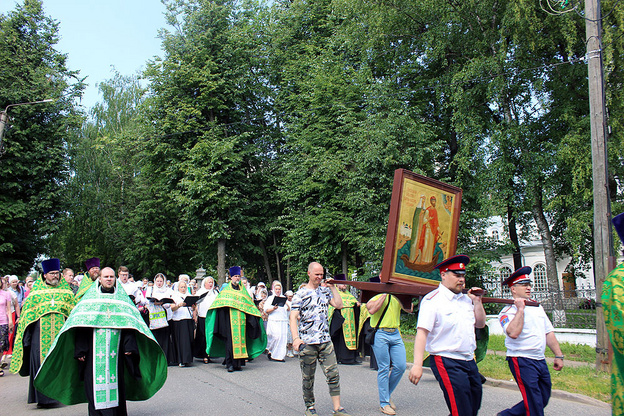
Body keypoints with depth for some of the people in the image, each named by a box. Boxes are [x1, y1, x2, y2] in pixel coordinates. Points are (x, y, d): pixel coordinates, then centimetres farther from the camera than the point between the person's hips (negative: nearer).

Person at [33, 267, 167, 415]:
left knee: (116, 380, 2)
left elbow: (129, 323, 6)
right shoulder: (91, 298, 9)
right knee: (95, 380, -4)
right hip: (95, 351, 0)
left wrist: (129, 346, -5)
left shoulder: (122, 298, 12)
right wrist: (80, 350, -6)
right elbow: (81, 323, 3)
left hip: (115, 351, 1)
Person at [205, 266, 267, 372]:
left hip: (241, 319, 3)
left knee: (240, 338, 0)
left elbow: (249, 305, 18)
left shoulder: (243, 290, 18)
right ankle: (229, 363, -4)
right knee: (230, 339, -8)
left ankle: (238, 363, 5)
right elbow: (220, 304, 2)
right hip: (229, 318, -3)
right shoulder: (225, 289, 9)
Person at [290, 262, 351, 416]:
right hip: (307, 343, -3)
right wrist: (295, 338, -21)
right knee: (308, 378, 7)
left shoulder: (325, 291, 11)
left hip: (325, 341, 4)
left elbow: (339, 305, 2)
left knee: (333, 374, -1)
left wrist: (332, 287, 1)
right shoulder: (300, 294, -3)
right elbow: (293, 318, -8)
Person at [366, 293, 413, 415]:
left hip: (395, 334, 6)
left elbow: (409, 310, 6)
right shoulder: (377, 296, -5)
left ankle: (387, 392, 25)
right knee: (384, 369, -1)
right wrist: (385, 294, -21)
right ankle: (384, 404, 10)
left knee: (401, 366, 2)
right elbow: (371, 310, -24)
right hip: (380, 335, -6)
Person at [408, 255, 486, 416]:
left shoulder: (465, 299, 13)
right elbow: (422, 332, -18)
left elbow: (480, 324, 21)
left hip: (469, 361, 8)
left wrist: (477, 302, 6)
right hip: (447, 363, -8)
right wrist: (417, 365, -26)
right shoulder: (432, 300, -11)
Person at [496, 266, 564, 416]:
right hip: (522, 362, -8)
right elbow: (513, 333, -27)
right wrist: (520, 309, -20)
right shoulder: (508, 311, -9)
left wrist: (558, 355, 13)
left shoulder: (537, 307, 15)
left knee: (543, 400, 14)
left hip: (540, 361, 8)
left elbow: (549, 332, 18)